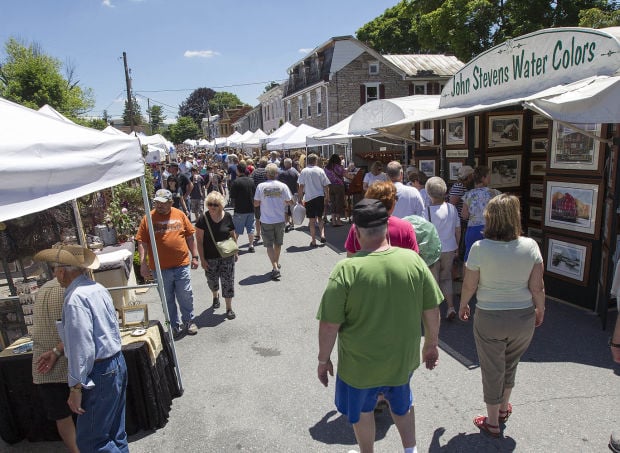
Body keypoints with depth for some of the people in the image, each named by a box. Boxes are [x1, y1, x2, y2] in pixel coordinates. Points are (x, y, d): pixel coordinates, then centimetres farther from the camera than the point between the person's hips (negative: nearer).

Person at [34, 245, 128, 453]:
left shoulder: (75, 299, -20)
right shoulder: (97, 288, 8)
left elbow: (82, 349, -23)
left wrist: (75, 388, -16)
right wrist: (57, 351, 23)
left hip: (100, 373, -9)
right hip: (117, 364, 9)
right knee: (115, 434, 20)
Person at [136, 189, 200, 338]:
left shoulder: (180, 215, 1)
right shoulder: (148, 218, -2)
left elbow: (190, 236, 7)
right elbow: (142, 242, -4)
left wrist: (195, 256, 6)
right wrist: (143, 263, -11)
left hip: (181, 265, 0)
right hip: (160, 268, 0)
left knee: (186, 296, 9)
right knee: (168, 299, 12)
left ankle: (189, 321, 30)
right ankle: (175, 326, 28)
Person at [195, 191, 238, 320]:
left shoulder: (227, 217, -6)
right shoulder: (203, 219, -12)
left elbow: (233, 235, 6)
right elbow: (199, 240, -9)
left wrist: (235, 252, 8)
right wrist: (202, 259, -10)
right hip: (210, 257, 0)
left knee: (228, 282, 3)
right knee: (212, 280, 17)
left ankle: (229, 308, 17)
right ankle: (215, 296, 50)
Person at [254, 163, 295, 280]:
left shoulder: (261, 186, -9)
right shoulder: (282, 186, -7)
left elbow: (256, 203, -5)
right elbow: (290, 202, -3)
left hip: (266, 220, -2)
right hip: (279, 219, 2)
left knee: (269, 245, 5)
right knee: (278, 243, 20)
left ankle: (275, 267, -7)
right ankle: (277, 264, 37)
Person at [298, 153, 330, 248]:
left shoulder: (304, 171, -2)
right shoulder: (320, 170, -1)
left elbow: (301, 186, -4)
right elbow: (326, 186, 0)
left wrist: (300, 198, 3)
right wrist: (327, 196, 12)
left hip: (309, 198, -1)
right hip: (320, 197, 1)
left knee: (312, 220, 4)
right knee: (320, 217, 19)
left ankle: (313, 242, 7)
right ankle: (322, 235, 2)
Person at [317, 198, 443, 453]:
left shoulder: (346, 270, -25)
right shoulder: (413, 260, -14)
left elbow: (329, 325, -19)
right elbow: (432, 310, -4)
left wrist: (323, 360, -3)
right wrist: (431, 344, 12)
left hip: (361, 364, -3)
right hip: (403, 357, 4)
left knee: (362, 411, 25)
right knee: (402, 404, 32)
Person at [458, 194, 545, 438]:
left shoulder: (480, 248, -18)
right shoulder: (530, 246, -12)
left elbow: (469, 285, -10)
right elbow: (537, 286, -6)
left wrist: (463, 306, 8)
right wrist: (540, 309, 12)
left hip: (489, 318, -3)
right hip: (523, 317, 3)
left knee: (492, 369, 14)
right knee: (510, 364, 26)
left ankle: (492, 422, 30)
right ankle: (503, 408, 45)